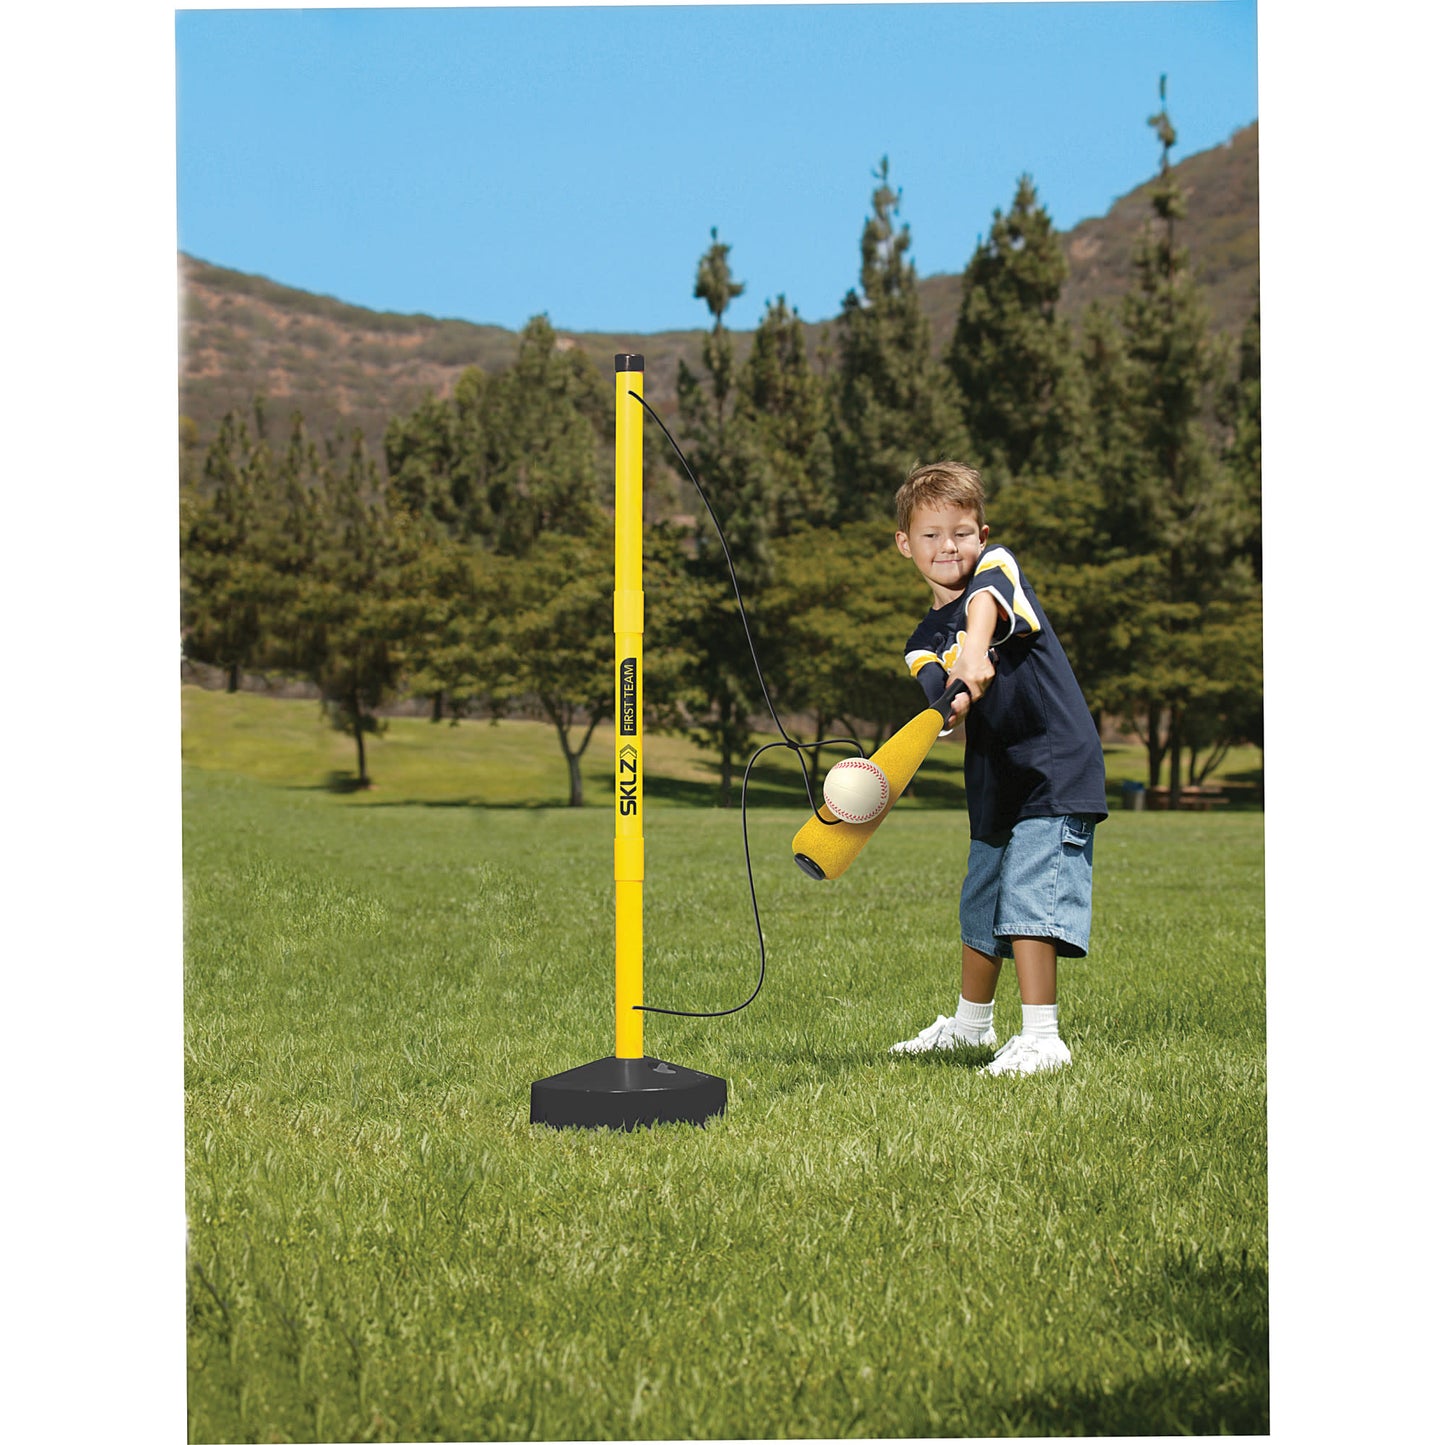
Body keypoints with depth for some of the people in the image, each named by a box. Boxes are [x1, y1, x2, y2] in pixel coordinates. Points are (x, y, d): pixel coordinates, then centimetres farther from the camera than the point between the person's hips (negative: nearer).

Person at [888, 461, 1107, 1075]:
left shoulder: (997, 565, -4)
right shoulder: (925, 644, 9)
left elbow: (984, 603, -29)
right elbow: (940, 710, -11)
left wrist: (975, 653, -51)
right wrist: (954, 704, -36)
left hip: (1055, 774, -7)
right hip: (993, 790, 7)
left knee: (1027, 902, -18)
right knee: (979, 909, 20)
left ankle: (1041, 1039, -16)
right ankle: (969, 1023, 39)